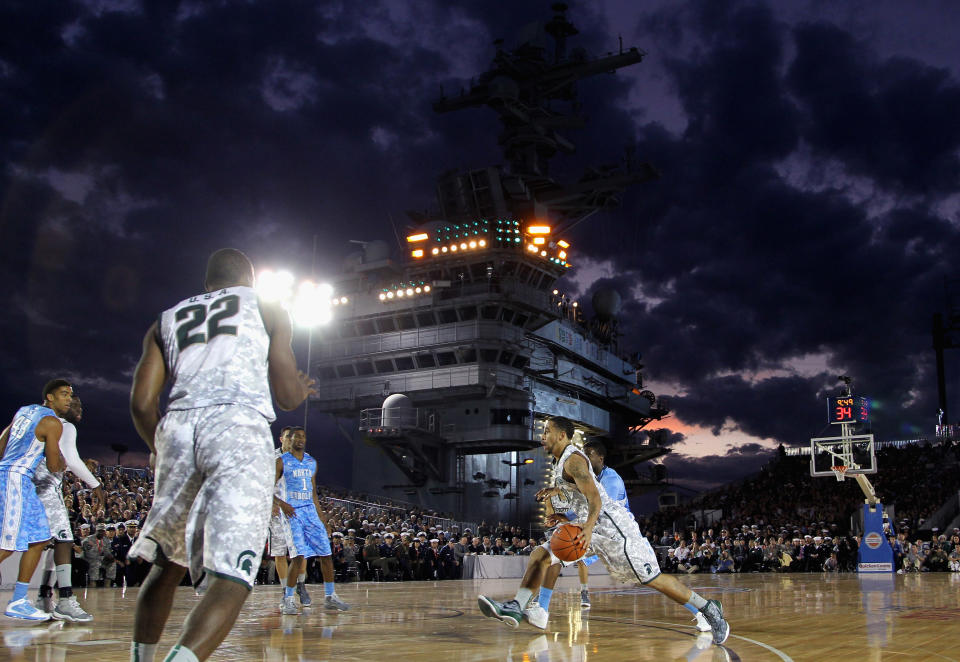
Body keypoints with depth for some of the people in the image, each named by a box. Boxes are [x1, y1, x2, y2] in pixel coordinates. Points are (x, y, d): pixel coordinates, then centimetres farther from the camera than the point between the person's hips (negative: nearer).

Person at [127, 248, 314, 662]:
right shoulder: (267, 309, 18)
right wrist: (302, 390, 35)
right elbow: (288, 397, 11)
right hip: (239, 427, -4)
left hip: (178, 426, 4)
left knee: (167, 564, 24)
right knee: (233, 577, -10)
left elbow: (141, 403, 14)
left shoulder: (166, 320, 26)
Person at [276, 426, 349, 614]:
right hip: (291, 513, -6)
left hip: (310, 511, 6)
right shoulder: (282, 461, -1)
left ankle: (330, 597, 14)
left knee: (326, 553, 3)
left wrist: (321, 517, 17)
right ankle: (288, 600, -2)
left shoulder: (312, 462, 15)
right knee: (298, 556, -15)